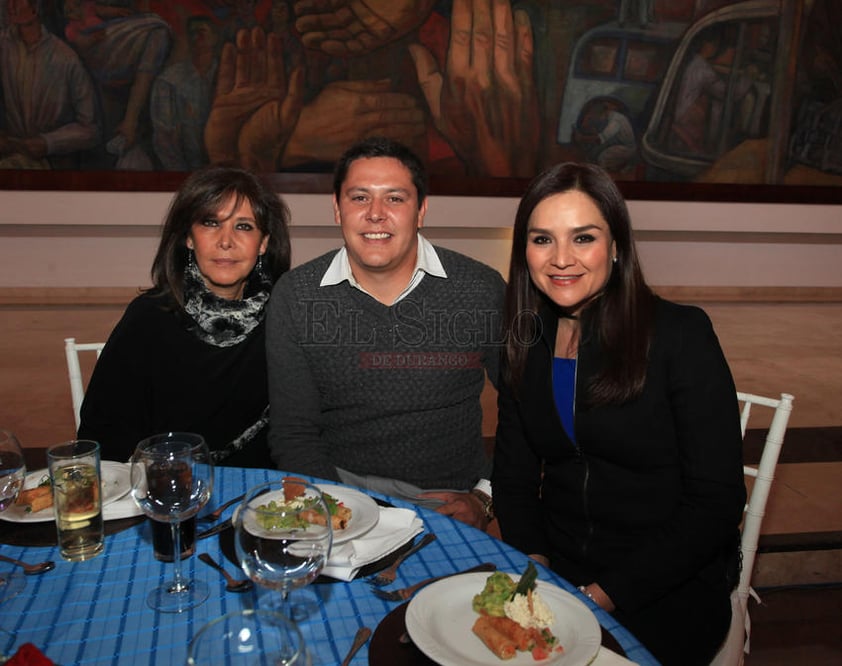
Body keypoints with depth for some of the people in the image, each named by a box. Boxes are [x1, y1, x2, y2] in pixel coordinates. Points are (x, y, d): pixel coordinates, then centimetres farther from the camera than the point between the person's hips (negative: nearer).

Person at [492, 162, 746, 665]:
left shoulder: (681, 334, -10)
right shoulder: (527, 344, 4)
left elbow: (717, 501, -12)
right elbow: (514, 476, 8)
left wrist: (611, 592, -16)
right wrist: (534, 559, -9)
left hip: (669, 588, -4)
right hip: (555, 575, 4)